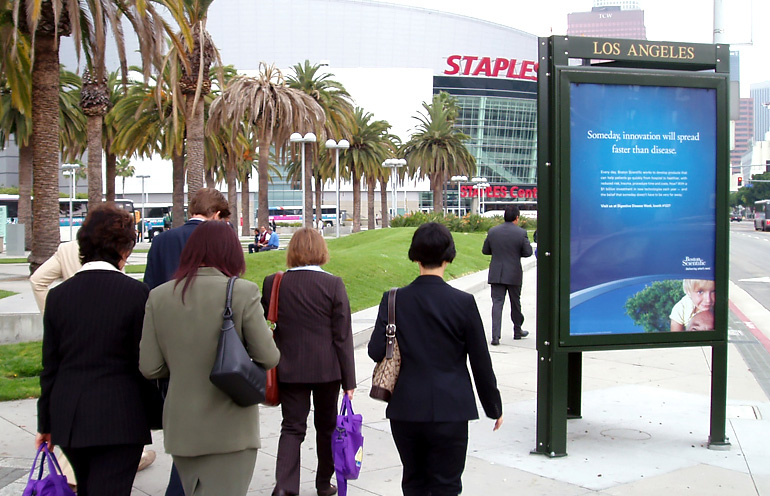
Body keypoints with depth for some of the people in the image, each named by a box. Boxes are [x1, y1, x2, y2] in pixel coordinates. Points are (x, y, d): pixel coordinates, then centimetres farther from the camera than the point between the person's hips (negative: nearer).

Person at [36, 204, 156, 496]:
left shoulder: (58, 295, 1)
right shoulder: (135, 293, -11)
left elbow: (50, 365, 5)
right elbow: (145, 362, -8)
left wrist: (45, 422, 14)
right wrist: (153, 414, 5)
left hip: (67, 419, 5)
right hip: (119, 421, -5)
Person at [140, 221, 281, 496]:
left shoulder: (158, 296, -1)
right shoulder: (242, 292, -12)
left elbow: (149, 368, -1)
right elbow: (268, 358, -9)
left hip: (180, 428, 4)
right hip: (229, 430, -4)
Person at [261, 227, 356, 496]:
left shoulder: (273, 283, -4)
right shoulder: (333, 284, -10)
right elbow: (343, 336, -8)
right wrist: (348, 379, -2)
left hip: (289, 370, 1)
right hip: (327, 369, -1)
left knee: (292, 427, 6)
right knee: (326, 426, 16)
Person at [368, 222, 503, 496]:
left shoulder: (394, 300, -4)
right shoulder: (463, 302, -9)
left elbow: (375, 350, -6)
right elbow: (481, 362, -3)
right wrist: (494, 407, 8)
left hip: (405, 411, 2)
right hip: (450, 412, -2)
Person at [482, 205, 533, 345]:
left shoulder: (492, 231, -1)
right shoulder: (521, 233, -10)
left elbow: (485, 250, 6)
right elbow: (528, 252, -7)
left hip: (496, 274, 2)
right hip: (514, 274, -1)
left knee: (497, 303, 0)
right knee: (515, 303, 16)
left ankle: (495, 336, -11)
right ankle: (517, 331, 32)